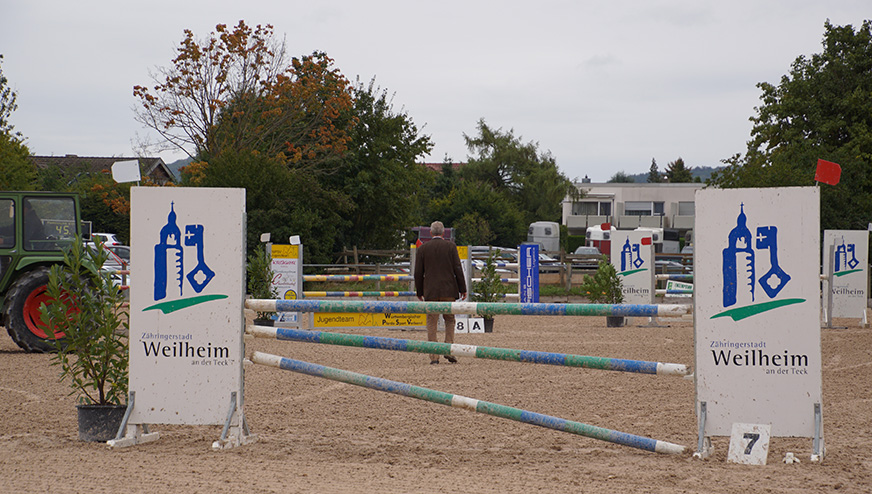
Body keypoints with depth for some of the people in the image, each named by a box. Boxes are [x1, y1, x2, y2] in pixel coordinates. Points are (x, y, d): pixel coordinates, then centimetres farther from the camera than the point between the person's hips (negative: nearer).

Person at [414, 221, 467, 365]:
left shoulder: (422, 248, 3)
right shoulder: (450, 246, 0)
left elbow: (418, 273, 4)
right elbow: (457, 268, -2)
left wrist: (419, 292, 13)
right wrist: (462, 289, 4)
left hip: (430, 292, 0)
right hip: (449, 290, 0)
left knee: (432, 323, 3)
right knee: (449, 320, 14)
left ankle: (434, 356, -1)